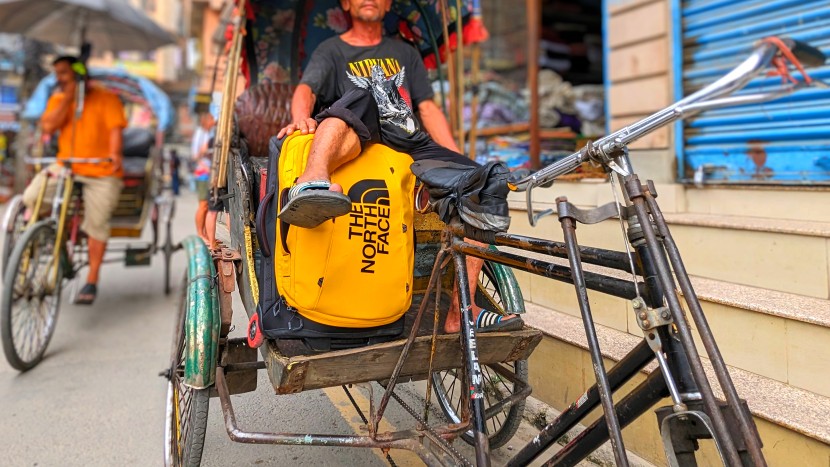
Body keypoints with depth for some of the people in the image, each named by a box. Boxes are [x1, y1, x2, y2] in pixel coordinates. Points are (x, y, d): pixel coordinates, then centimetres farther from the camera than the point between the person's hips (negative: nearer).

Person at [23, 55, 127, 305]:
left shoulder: (106, 99, 1)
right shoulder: (58, 99, 12)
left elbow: (115, 129, -11)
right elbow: (48, 126, -3)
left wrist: (114, 155, -29)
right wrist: (67, 99, -9)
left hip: (102, 172, -4)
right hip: (65, 166, 4)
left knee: (96, 224, -8)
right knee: (31, 197, -17)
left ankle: (91, 282, 2)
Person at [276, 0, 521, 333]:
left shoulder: (406, 53, 30)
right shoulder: (332, 50, 20)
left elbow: (428, 109, 21)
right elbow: (306, 89, 1)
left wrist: (458, 163, 8)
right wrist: (302, 118, -24)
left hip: (413, 147, 4)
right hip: (361, 142, -3)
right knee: (359, 97, -33)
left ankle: (461, 311, -19)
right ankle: (312, 181, -65)